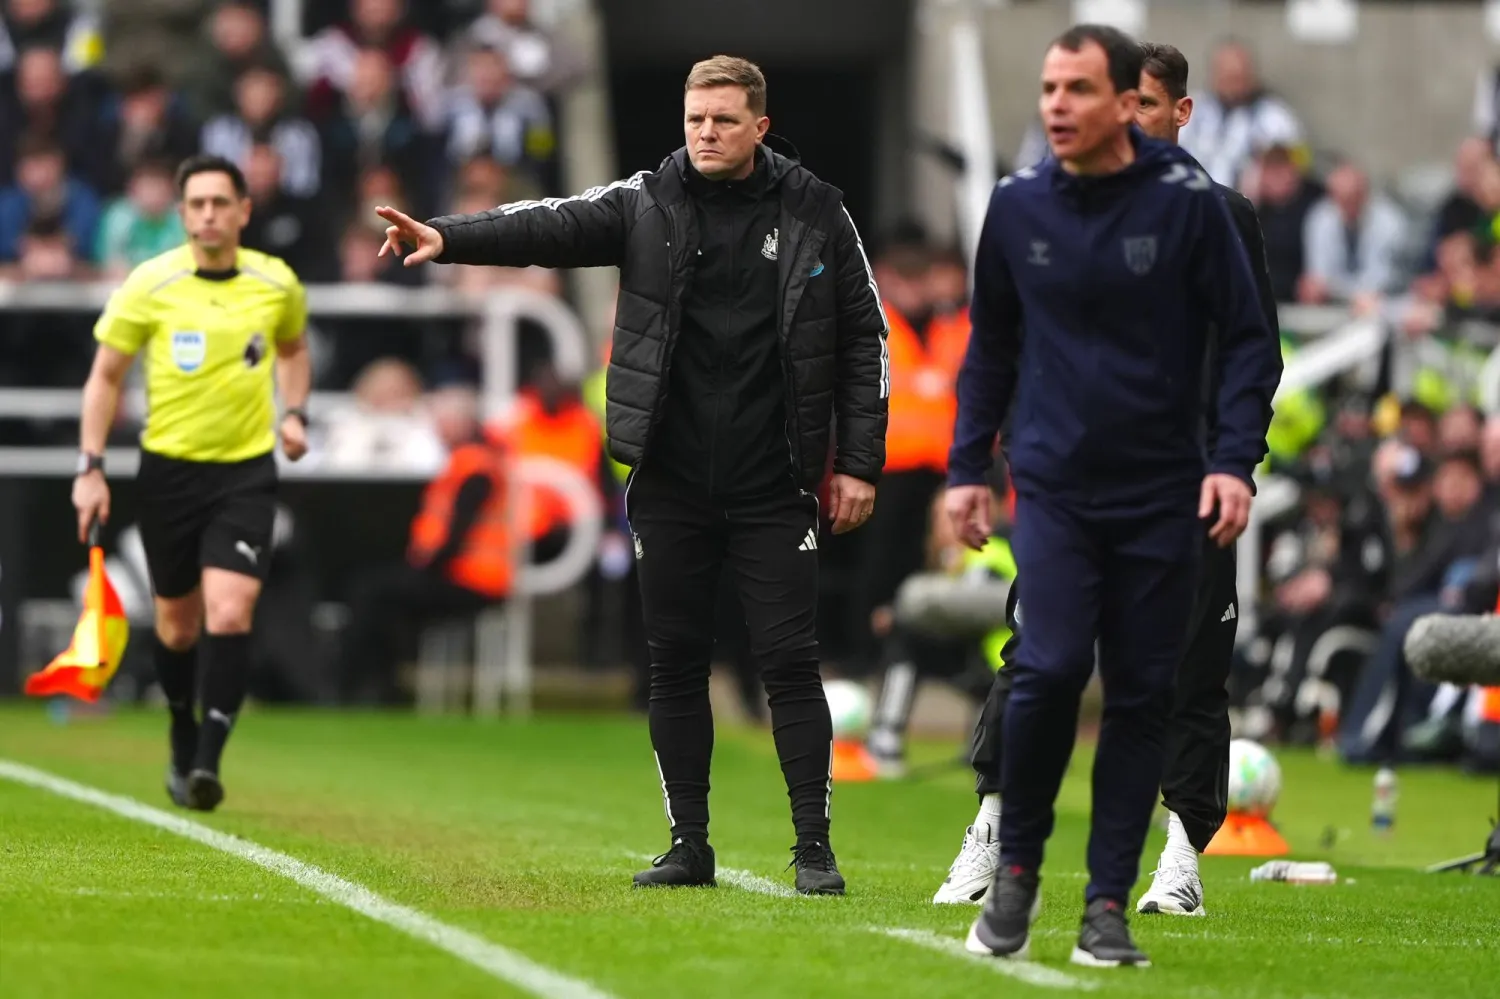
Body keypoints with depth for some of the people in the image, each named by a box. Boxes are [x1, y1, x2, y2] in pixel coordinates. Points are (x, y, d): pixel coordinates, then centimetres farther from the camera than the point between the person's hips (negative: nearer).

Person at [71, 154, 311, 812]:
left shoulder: (277, 284, -2)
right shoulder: (149, 286, -8)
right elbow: (105, 376, 1)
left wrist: (294, 413, 4)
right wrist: (91, 467, -4)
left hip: (246, 472, 0)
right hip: (169, 468, 0)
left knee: (230, 614, -17)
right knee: (177, 622, 10)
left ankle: (208, 762, -17)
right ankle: (182, 735, 36)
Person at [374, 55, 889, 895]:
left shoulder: (815, 214, 0)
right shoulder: (648, 204, 1)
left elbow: (865, 337, 4)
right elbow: (551, 227, -13)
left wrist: (859, 463, -1)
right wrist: (448, 238, -30)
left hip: (774, 488, -2)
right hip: (672, 483, 2)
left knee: (791, 660, -3)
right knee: (675, 663, 6)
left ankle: (814, 847, 3)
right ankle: (690, 847, 14)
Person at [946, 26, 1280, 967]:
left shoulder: (1188, 201, -7)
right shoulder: (1018, 204, 1)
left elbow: (1248, 340, -3)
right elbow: (993, 345, 13)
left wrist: (1236, 459, -14)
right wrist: (968, 466, 10)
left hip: (1162, 498, -1)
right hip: (1054, 489, 1)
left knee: (1142, 695, 2)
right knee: (1050, 670, -14)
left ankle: (1108, 905, 10)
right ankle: (1017, 866, 6)